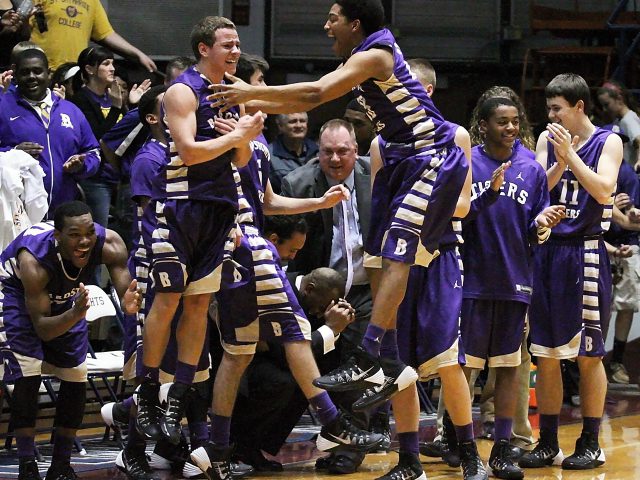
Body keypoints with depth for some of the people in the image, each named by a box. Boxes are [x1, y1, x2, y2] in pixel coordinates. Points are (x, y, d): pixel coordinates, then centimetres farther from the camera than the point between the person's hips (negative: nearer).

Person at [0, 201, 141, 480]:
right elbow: (42, 328, -37)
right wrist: (75, 315, -55)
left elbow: (125, 290, -28)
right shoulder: (34, 260, -42)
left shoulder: (109, 244, -32)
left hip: (64, 297, 5)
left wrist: (129, 304, -52)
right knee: (28, 378, -18)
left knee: (76, 376, 1)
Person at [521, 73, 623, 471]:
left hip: (585, 255, -4)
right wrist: (560, 163, -15)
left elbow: (604, 191, -15)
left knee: (588, 355, 1)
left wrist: (571, 154, -18)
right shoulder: (548, 141, 10)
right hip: (547, 252, 4)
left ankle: (591, 444, 10)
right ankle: (548, 444, 13)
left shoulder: (607, 142, -1)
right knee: (546, 355, 6)